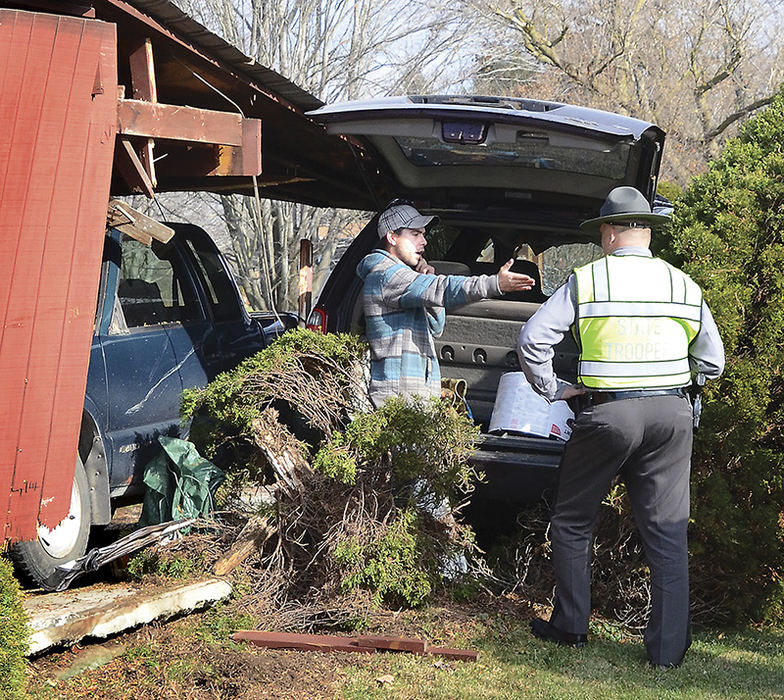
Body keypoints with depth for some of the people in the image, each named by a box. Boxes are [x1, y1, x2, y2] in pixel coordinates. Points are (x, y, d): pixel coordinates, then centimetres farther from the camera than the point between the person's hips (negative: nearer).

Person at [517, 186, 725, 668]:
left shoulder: (586, 280, -3)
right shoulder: (683, 284, 7)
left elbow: (533, 340, -8)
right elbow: (713, 362, 12)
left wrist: (554, 389, 3)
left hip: (607, 414, -3)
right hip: (672, 413, 3)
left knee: (573, 521, 15)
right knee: (668, 532, 7)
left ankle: (571, 627, 22)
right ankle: (669, 647, 7)